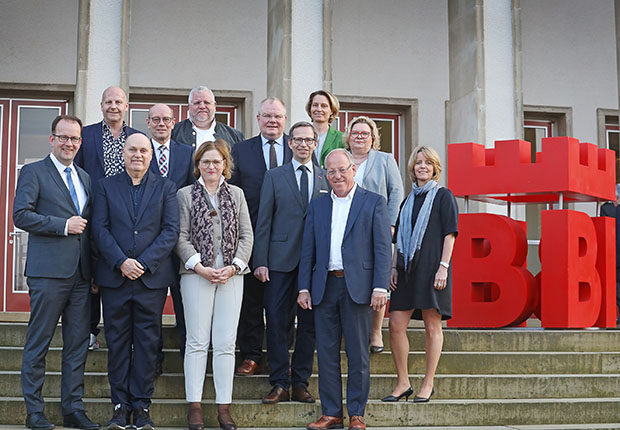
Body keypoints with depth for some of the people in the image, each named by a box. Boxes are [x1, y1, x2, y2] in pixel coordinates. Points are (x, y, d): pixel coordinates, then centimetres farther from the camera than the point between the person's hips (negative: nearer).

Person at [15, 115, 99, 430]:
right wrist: (64, 225, -14)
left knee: (78, 343, 7)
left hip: (81, 273, 6)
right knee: (38, 342, 0)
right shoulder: (33, 172, 2)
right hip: (48, 271, -6)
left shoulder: (86, 178, 20)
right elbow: (21, 215, -9)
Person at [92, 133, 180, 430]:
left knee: (147, 342, 2)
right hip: (114, 277, 1)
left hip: (152, 276, 0)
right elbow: (100, 229, 1)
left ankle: (142, 405, 9)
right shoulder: (106, 186, 10)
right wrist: (121, 262, -12)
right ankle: (120, 405, 11)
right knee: (117, 342, 4)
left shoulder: (165, 187, 8)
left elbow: (171, 231, -1)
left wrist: (145, 262, -12)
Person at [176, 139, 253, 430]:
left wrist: (234, 266, -4)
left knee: (226, 343, 1)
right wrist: (200, 267, -10)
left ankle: (224, 406, 6)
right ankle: (194, 405, 4)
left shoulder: (236, 194, 13)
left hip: (231, 274, 2)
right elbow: (181, 237, 0)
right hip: (196, 274, -2)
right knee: (197, 341, -1)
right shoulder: (185, 195, 6)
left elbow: (246, 235, 9)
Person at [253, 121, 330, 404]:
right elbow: (263, 221, 3)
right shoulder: (274, 177, 7)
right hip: (281, 261, -1)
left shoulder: (327, 179, 10)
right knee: (277, 322, -2)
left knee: (309, 323, 5)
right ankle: (280, 384, 6)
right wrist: (260, 261, -4)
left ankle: (300, 383, 14)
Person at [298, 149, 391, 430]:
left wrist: (380, 287, -11)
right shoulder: (317, 206, 14)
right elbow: (308, 250, 14)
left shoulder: (374, 202, 4)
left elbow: (382, 247, -2)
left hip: (357, 287, -3)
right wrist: (304, 288, 6)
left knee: (358, 354, 2)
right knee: (326, 352, 5)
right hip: (324, 287, 3)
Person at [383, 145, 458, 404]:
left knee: (432, 326, -1)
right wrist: (394, 267, 8)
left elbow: (450, 233, -5)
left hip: (432, 267, -6)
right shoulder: (409, 201, 19)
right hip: (408, 269, 6)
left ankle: (428, 384, 6)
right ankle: (403, 383, 7)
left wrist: (443, 266, -14)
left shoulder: (443, 196, 3)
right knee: (396, 325, -1)